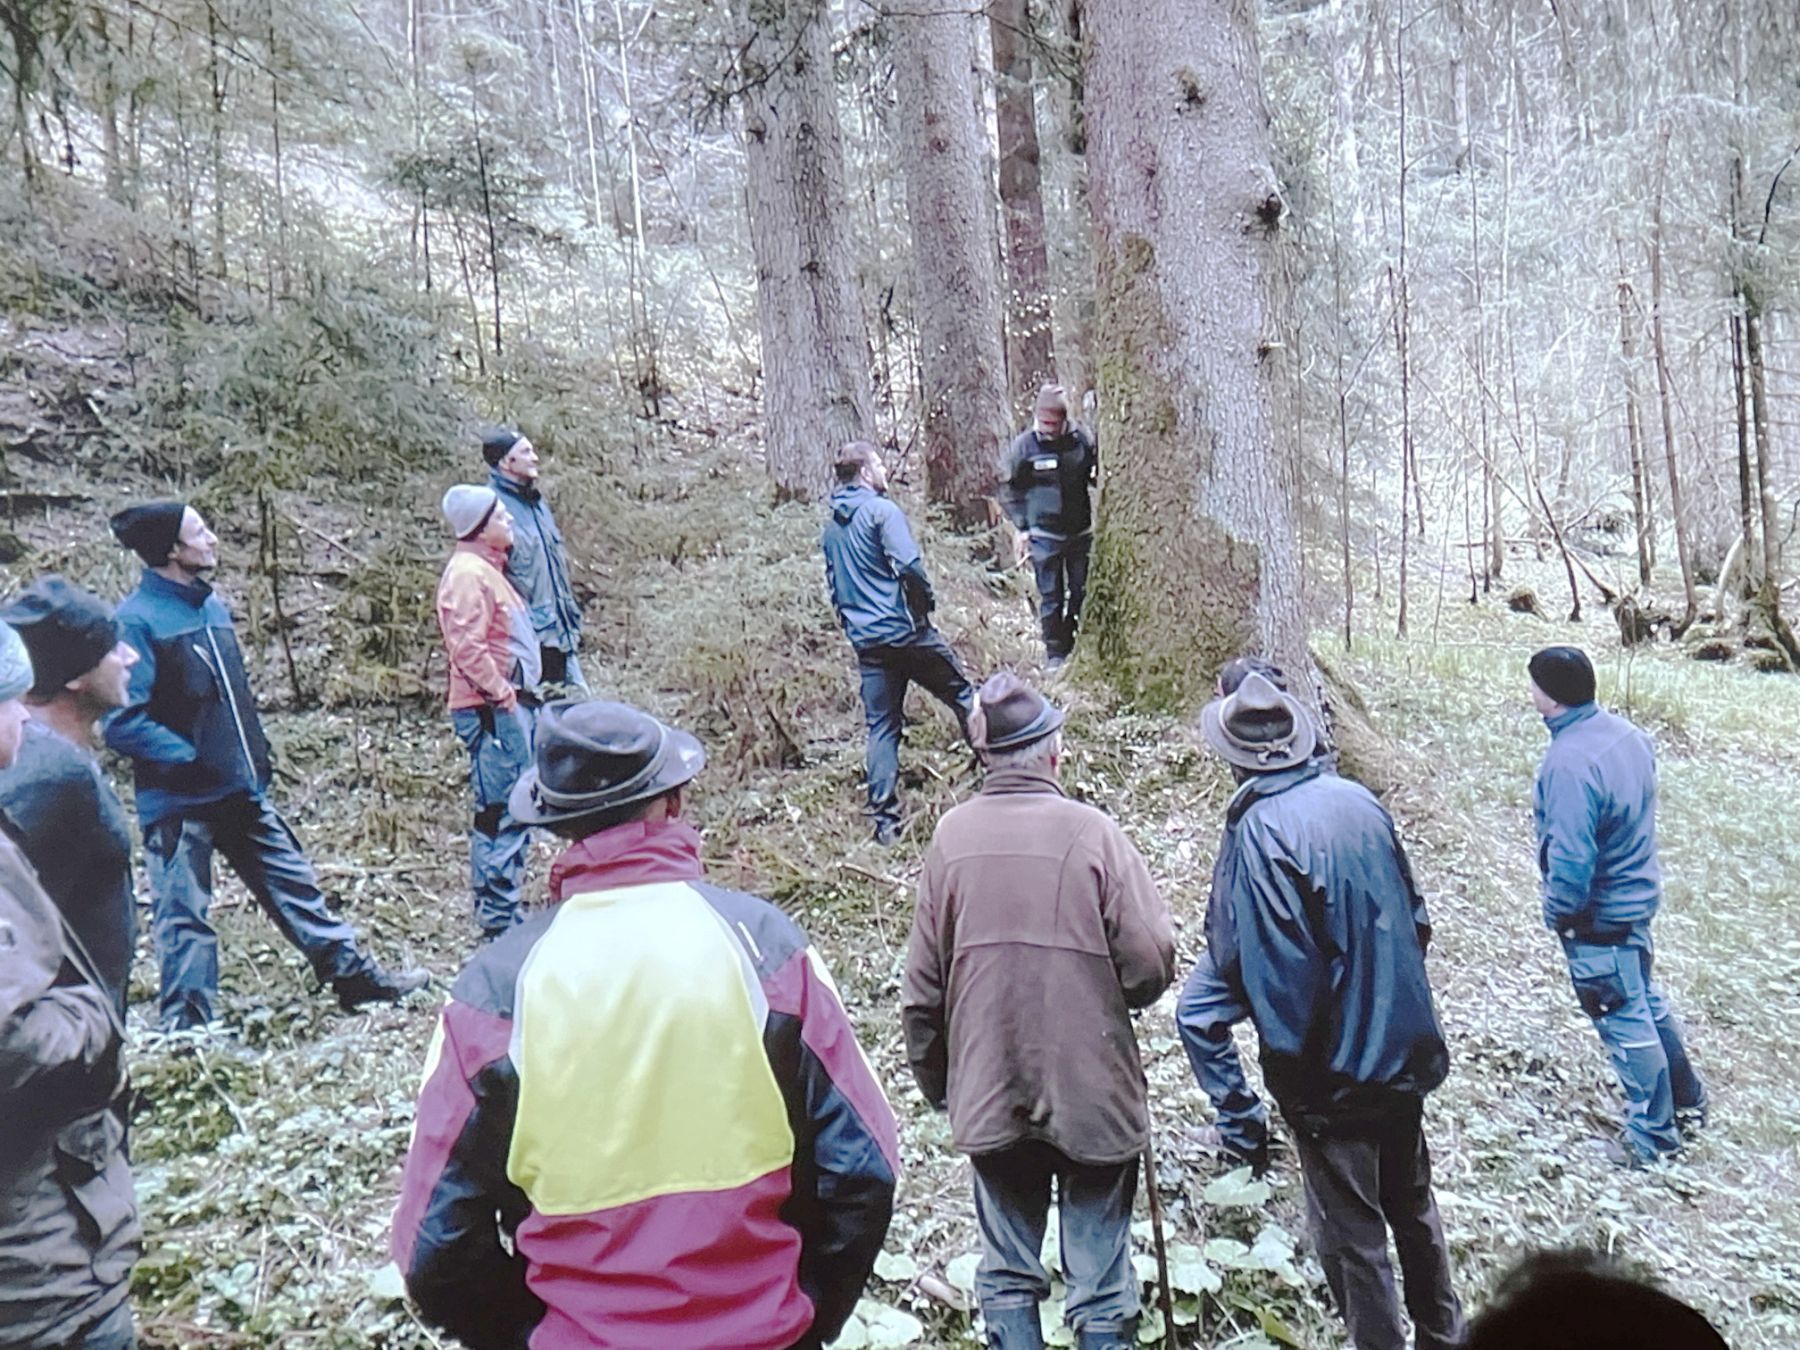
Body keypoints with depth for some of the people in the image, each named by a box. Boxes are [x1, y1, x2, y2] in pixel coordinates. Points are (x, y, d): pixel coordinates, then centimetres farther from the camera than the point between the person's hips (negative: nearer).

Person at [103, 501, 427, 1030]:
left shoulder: (213, 607, 11)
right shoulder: (137, 620, -14)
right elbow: (123, 723, -19)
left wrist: (256, 760, 13)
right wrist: (192, 760, -19)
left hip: (239, 791, 7)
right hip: (178, 802, -7)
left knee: (295, 885, 13)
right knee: (183, 918, 4)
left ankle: (356, 977, 22)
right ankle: (186, 1026, 18)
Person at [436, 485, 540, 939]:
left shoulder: (487, 569, 20)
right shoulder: (467, 573, -13)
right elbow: (466, 647, -23)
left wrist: (526, 687, 19)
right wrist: (501, 693, -19)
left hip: (511, 703, 11)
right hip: (491, 709, -11)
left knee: (515, 812, 16)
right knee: (500, 814, -8)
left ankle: (504, 912, 25)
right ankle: (496, 919, -2)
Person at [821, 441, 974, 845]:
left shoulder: (831, 527, 14)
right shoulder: (881, 510, -9)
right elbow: (909, 565, -20)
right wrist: (926, 602, -5)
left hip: (866, 641, 6)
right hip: (906, 630, -6)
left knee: (881, 727, 8)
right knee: (962, 695, 12)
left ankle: (884, 819, 7)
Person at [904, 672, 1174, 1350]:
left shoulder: (952, 835, -5)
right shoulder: (1090, 831, -14)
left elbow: (922, 985, 0)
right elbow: (1152, 963, -14)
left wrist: (935, 1081, 14)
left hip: (988, 1095, 3)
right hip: (1092, 1091, -2)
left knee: (1006, 1275, 18)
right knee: (1100, 1281, 11)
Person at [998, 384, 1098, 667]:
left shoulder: (1082, 439, -4)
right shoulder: (1024, 445, -8)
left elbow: (1098, 476, 11)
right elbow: (1009, 487, 2)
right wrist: (1022, 527, -2)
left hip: (1081, 531, 2)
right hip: (1044, 535, -2)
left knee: (1082, 593, 9)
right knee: (1051, 596, 2)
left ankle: (1075, 647, 23)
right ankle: (1054, 652, 12)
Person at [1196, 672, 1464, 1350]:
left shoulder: (1257, 830, -22)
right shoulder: (1360, 800, -2)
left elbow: (1238, 956, -24)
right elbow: (1414, 916, 7)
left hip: (1331, 1066, -7)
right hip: (1404, 1046, 7)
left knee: (1348, 1225, 11)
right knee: (1412, 1201, 26)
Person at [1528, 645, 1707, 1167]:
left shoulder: (1568, 763, -31)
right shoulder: (1626, 733, -3)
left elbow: (1570, 859, -30)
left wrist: (1557, 914, -14)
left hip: (1599, 916, -9)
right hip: (1638, 894, 9)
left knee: (1625, 1022, 8)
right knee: (1646, 1002, 26)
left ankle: (1653, 1134, 24)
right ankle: (1688, 1100, 43)